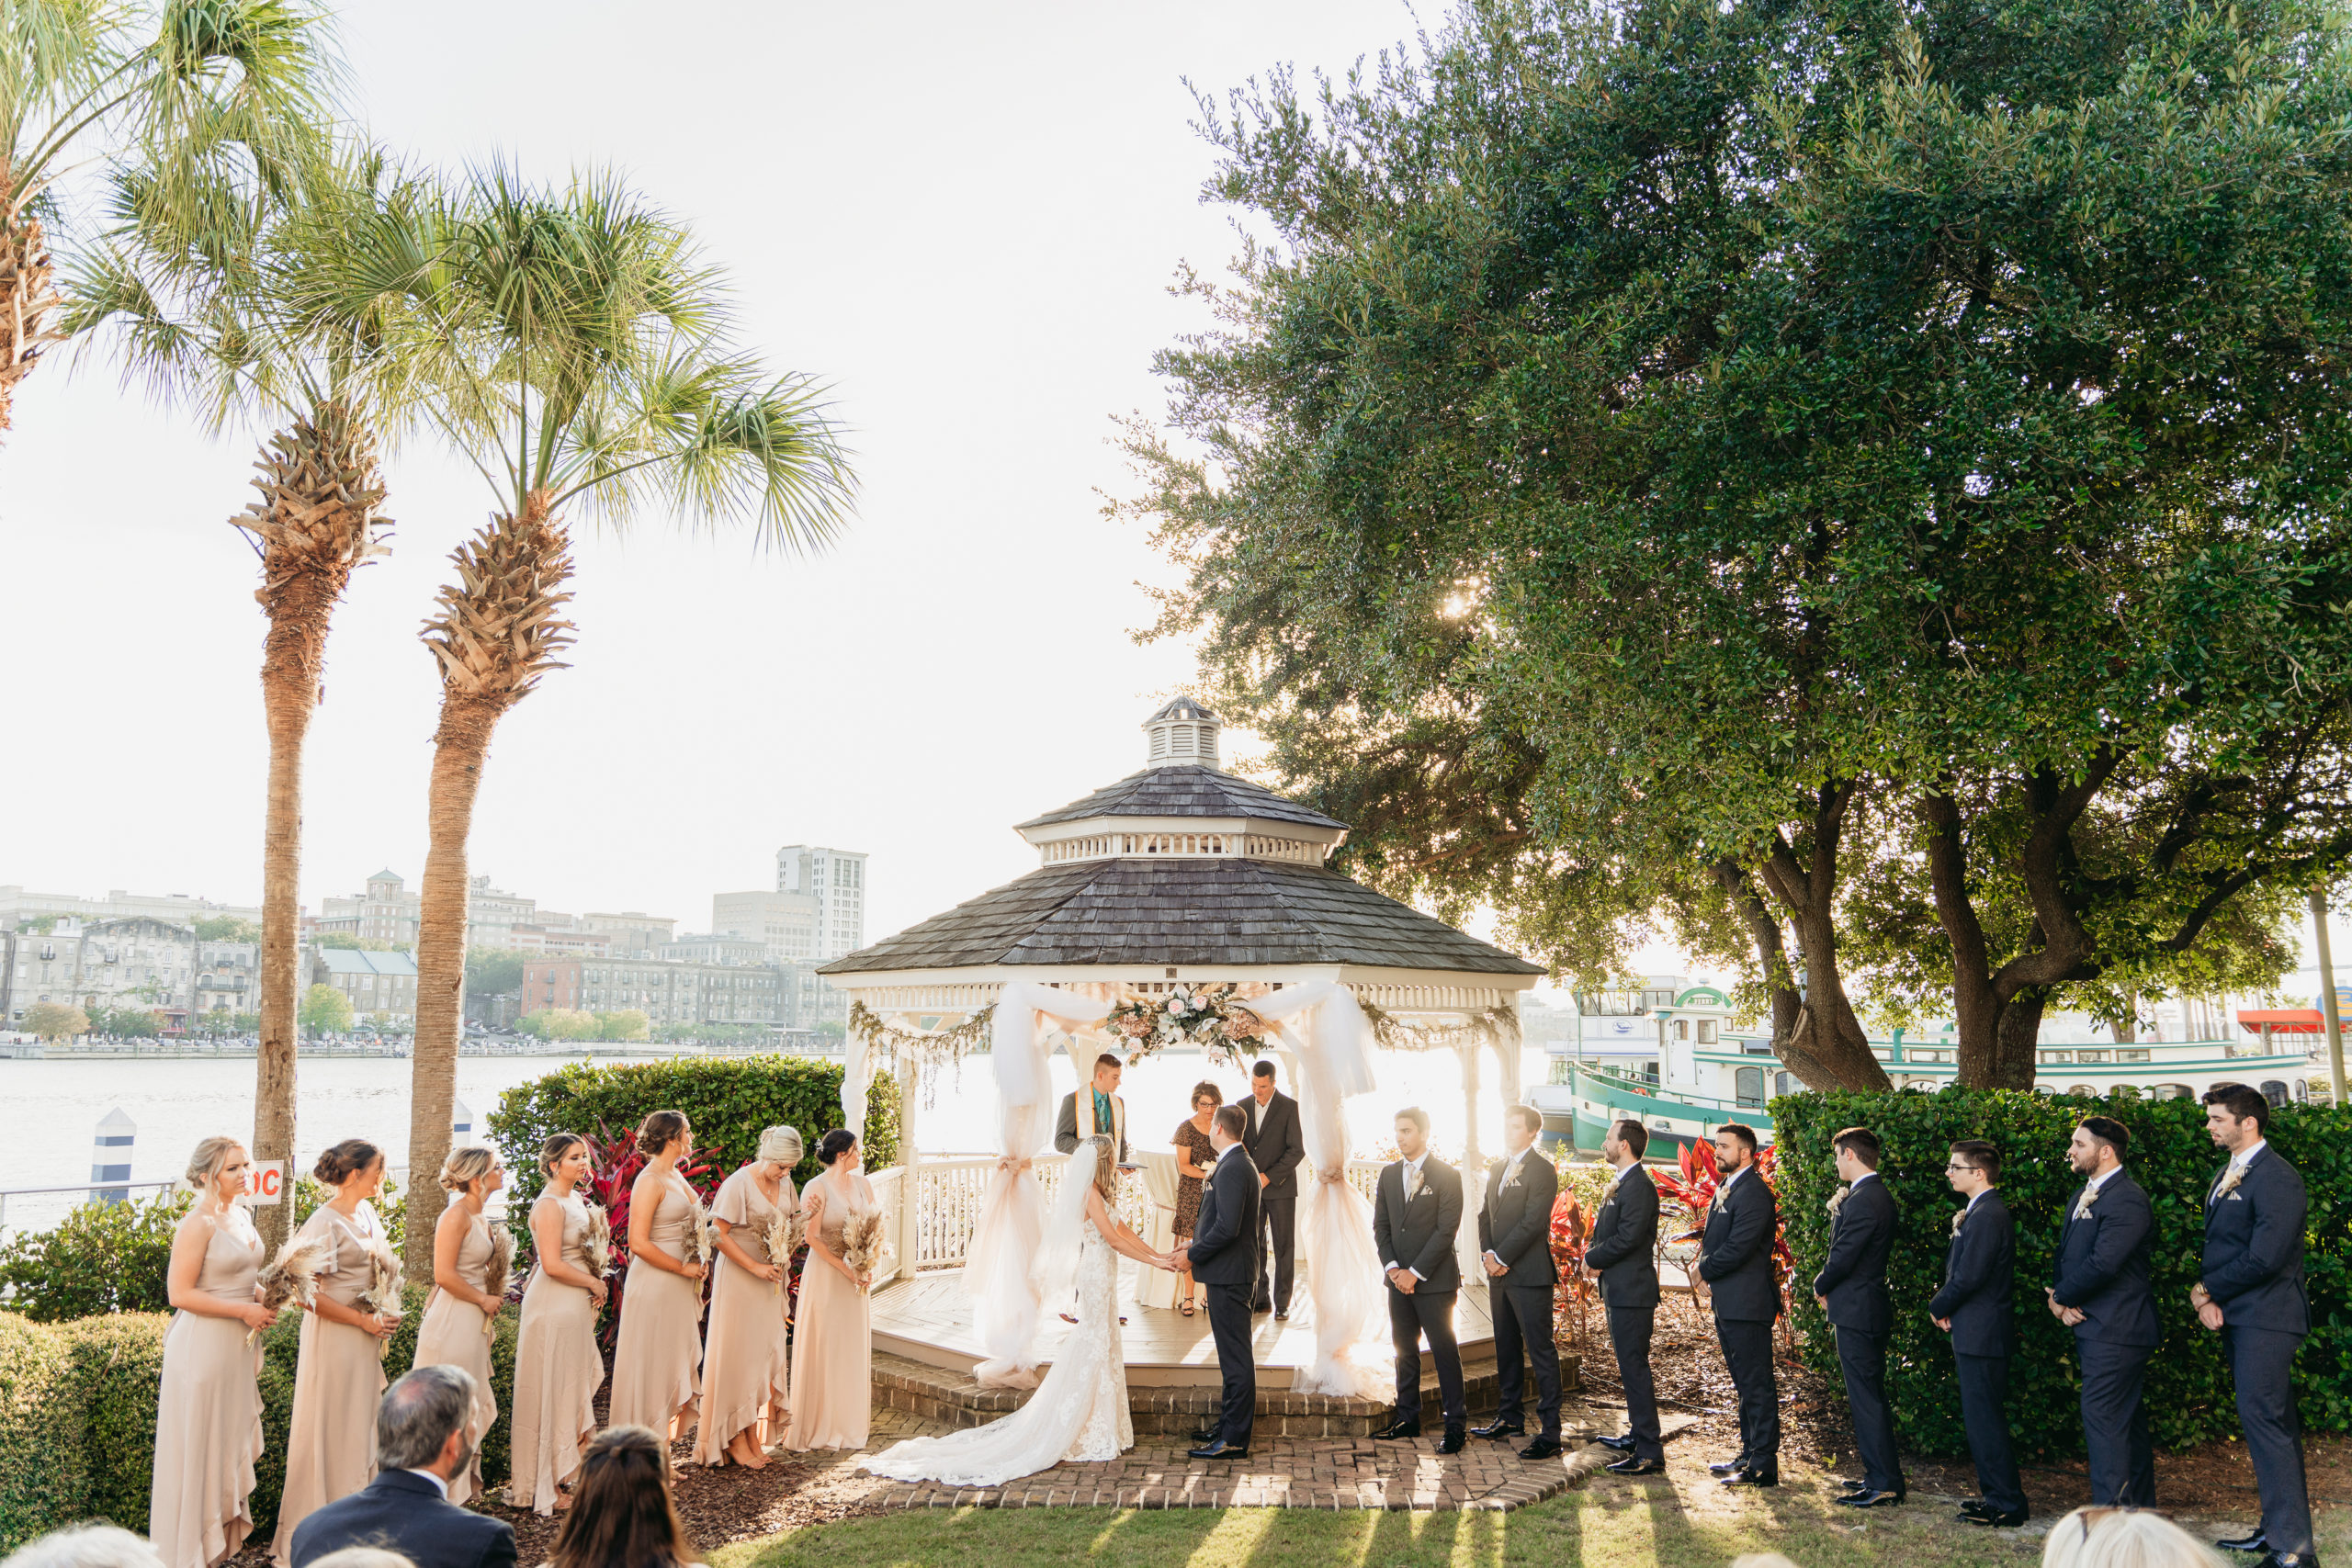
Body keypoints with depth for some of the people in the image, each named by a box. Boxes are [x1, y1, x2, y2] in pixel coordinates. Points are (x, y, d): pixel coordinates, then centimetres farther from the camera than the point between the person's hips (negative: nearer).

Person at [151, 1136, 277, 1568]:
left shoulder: (242, 1217, 9)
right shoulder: (198, 1224, -17)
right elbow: (180, 1293, -20)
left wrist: (263, 1298, 4)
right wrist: (244, 1310, -19)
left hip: (238, 1347, 8)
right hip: (203, 1348, -8)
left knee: (232, 1441, 16)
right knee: (199, 1446, 2)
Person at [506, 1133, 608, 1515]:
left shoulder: (575, 1199, 12)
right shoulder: (550, 1204, -17)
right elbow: (552, 1264, -23)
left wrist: (595, 1285, 9)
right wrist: (594, 1283, -12)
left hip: (575, 1306, 9)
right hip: (554, 1307, -9)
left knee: (572, 1388, 16)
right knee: (551, 1393, 0)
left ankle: (560, 1472, 27)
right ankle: (543, 1487, 10)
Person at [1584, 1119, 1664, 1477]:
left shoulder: (1639, 1186, -18)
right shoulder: (1619, 1185, 16)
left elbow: (1628, 1237, -24)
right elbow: (1605, 1230, 20)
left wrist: (1594, 1258, -11)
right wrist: (1593, 1254, 0)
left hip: (1632, 1291, -11)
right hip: (1619, 1290, 11)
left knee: (1634, 1368, -9)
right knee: (1630, 1366, 19)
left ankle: (1649, 1453, -6)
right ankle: (1639, 1434, 32)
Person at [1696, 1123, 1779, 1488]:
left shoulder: (1754, 1193, -17)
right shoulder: (1725, 1189, 16)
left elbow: (1737, 1248, -23)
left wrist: (1705, 1270, -8)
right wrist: (1710, 1278, 6)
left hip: (1747, 1305, -10)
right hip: (1727, 1303, 10)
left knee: (1757, 1385, -3)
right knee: (1745, 1385, 18)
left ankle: (1763, 1465, 2)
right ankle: (1750, 1454, 27)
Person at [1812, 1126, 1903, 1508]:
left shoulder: (1863, 1201, -21)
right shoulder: (1879, 1195, 13)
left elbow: (1842, 1257, -18)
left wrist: (1820, 1287, -2)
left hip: (1856, 1311, -11)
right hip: (1869, 1308, 11)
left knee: (1866, 1398, -5)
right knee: (1870, 1397, 16)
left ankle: (1884, 1486, 0)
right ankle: (1881, 1476, 24)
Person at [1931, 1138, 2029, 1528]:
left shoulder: (1986, 1216, -20)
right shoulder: (1982, 1211, 14)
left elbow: (1968, 1277, -22)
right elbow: (1959, 1267, 18)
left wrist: (1938, 1308, -7)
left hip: (1980, 1333, -11)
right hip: (1978, 1332, 11)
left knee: (1984, 1420, -4)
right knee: (1979, 1418, 17)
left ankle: (2006, 1506, 2)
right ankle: (1995, 1495, 25)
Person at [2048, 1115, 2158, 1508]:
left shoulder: (2127, 1200, -16)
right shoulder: (2080, 1198, 16)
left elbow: (2102, 1263, -24)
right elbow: (2065, 1255, 17)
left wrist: (2061, 1297, -10)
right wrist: (2061, 1301, -2)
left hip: (2115, 1330, -10)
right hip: (2093, 1327, 10)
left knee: (2102, 1416, -11)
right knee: (2127, 1418, 16)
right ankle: (2140, 1507, 25)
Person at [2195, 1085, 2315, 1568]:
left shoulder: (2276, 1179, -16)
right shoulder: (2227, 1175, 15)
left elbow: (2263, 1258, -21)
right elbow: (2217, 1246, 17)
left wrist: (2208, 1290, -10)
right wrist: (2205, 1297, 0)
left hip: (2265, 1318, -9)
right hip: (2235, 1316, 9)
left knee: (2262, 1418, -11)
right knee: (2271, 1420, 14)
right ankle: (2279, 1528, 22)